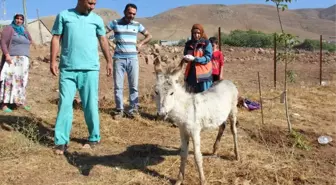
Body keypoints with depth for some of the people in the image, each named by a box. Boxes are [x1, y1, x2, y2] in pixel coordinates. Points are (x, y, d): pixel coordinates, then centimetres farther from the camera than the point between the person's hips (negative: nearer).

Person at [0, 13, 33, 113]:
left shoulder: (24, 31, 18)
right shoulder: (9, 28, 0)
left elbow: (30, 41, 36)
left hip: (23, 60, 7)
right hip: (12, 59, -7)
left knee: (21, 81, 8)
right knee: (9, 80, -11)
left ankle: (20, 102, 15)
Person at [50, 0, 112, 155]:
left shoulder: (97, 19, 10)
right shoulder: (64, 15, 7)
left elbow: (103, 40, 16)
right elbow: (56, 38, 6)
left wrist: (109, 61, 14)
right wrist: (53, 61, -2)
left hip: (90, 69, 0)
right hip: (67, 69, 0)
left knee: (91, 105, 4)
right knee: (65, 104, 1)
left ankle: (94, 138, 17)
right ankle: (61, 141, 8)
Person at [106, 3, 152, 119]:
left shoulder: (137, 25, 10)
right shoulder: (115, 23, 3)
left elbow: (149, 36, 20)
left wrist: (141, 44, 5)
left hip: (133, 59, 2)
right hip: (119, 59, -1)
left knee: (134, 86, 3)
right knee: (118, 86, 1)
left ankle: (133, 109, 10)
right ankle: (119, 110, 9)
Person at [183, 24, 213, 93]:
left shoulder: (206, 43, -4)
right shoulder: (188, 44, 9)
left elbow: (208, 58, -12)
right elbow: (185, 55, 17)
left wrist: (194, 59, -22)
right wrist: (186, 58, -8)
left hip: (203, 73, -4)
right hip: (191, 73, 4)